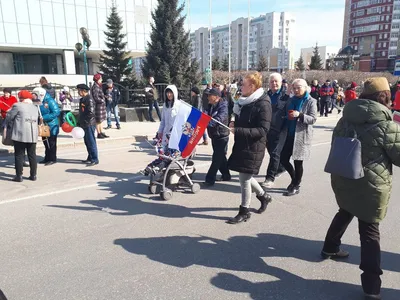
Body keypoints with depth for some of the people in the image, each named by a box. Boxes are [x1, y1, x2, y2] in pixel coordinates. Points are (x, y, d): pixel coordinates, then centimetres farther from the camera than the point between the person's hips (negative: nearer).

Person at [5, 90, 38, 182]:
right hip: (33, 136, 5)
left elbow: (8, 118, 1)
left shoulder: (17, 106, -1)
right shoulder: (35, 108, 15)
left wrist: (13, 123, 23)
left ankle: (19, 176, 4)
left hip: (20, 135, -5)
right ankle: (33, 175, 14)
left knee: (19, 155, 2)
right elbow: (37, 119, 14)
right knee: (32, 155, 10)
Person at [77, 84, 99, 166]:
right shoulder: (82, 99, 15)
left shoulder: (89, 99, -14)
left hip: (89, 125, -9)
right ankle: (90, 158, 25)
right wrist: (80, 122, 16)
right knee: (87, 142, 15)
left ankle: (95, 160, 1)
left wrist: (85, 121, -17)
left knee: (91, 142, -5)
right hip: (84, 125, 9)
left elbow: (91, 113, -20)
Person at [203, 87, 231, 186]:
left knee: (217, 158, -5)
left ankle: (210, 179, -2)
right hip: (214, 135, 8)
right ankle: (226, 175, 30)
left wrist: (207, 123, -43)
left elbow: (219, 119, -30)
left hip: (221, 136, -8)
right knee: (221, 157, 17)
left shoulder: (223, 106, -16)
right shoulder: (210, 106, 8)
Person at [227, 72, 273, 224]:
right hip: (242, 144, 9)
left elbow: (262, 130, -22)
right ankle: (264, 196, 40)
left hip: (253, 147, -9)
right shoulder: (246, 101, 10)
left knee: (244, 177, -1)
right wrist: (234, 122, 1)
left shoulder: (263, 104, -16)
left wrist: (237, 130, -27)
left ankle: (244, 212, 15)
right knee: (245, 176, 17)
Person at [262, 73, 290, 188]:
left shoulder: (285, 96, -5)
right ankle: (281, 168, 41)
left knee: (275, 153, -5)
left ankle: (270, 178, 0)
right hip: (267, 129, 6)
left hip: (279, 130, -5)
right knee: (271, 151, 17)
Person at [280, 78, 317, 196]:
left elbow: (313, 119, -11)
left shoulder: (311, 101, -4)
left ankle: (296, 186, 15)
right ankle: (294, 179, 29)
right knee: (283, 159, 5)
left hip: (301, 136, -5)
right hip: (289, 135, 6)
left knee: (298, 162, 1)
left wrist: (300, 115, -25)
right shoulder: (291, 100, 12)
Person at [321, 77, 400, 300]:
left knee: (345, 212, 29)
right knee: (370, 230, 2)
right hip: (371, 184, -6)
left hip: (341, 177, 6)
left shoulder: (346, 119, 3)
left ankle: (330, 248, 43)